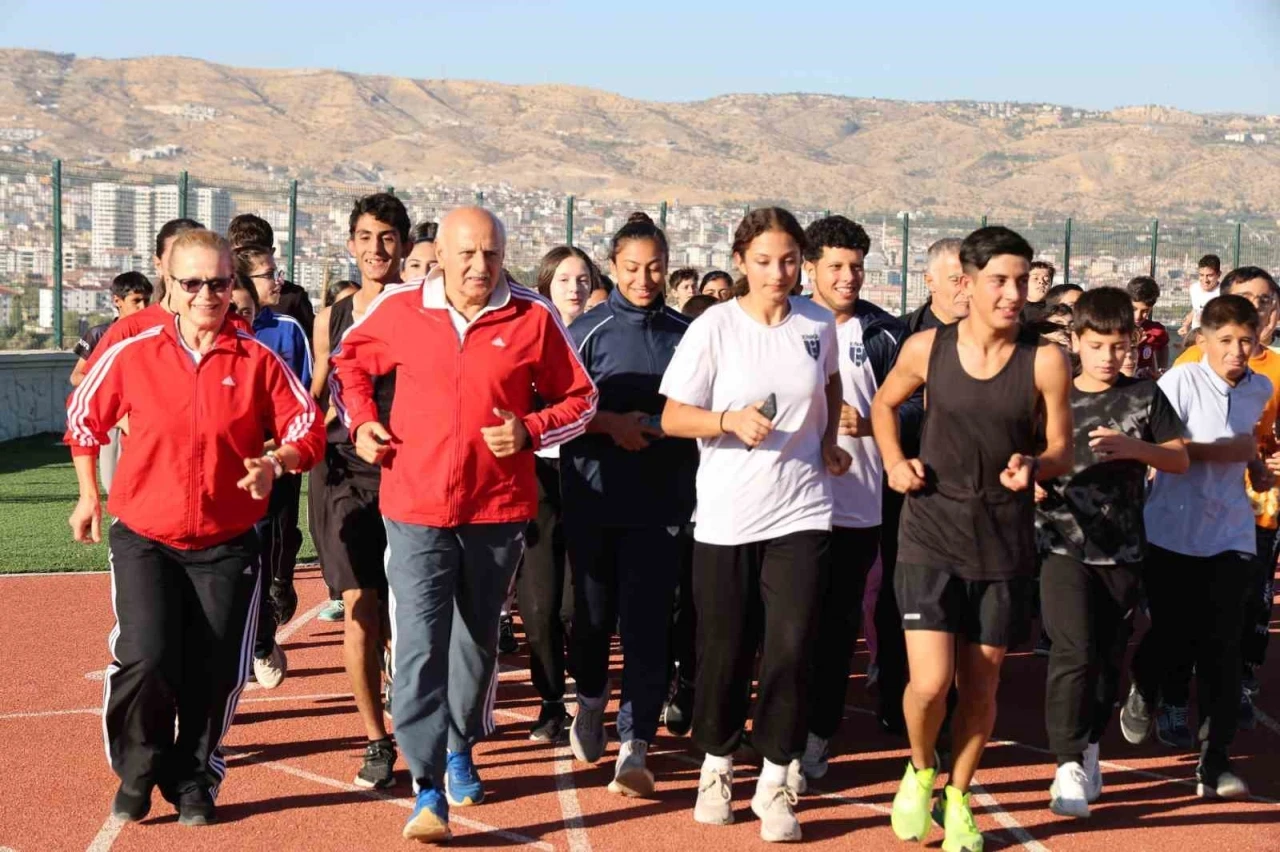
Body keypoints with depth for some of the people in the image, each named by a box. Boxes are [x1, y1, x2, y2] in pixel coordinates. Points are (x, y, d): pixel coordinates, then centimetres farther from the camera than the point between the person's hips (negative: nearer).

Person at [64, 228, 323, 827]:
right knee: (145, 661, -14)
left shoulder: (258, 362, -2)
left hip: (226, 546, 1)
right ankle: (137, 772, 12)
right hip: (143, 538, -1)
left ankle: (193, 781, 26)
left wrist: (275, 463, -17)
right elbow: (84, 417, 12)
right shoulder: (133, 355, -3)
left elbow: (306, 429, 3)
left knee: (213, 674, 2)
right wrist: (89, 495, 16)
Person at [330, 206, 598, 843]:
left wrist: (530, 431, -11)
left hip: (498, 509, 1)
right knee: (419, 645, -10)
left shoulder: (533, 318, -4)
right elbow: (347, 363, 17)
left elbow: (579, 399, 6)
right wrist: (360, 421, 2)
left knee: (477, 640, 17)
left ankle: (460, 750, 38)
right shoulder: (399, 310, -2)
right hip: (416, 509, -1)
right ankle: (428, 788, -8)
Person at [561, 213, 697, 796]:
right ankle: (591, 699, 39)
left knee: (646, 622, -6)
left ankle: (635, 746, -4)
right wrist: (611, 423, -14)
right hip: (594, 495, 0)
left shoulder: (685, 334, 6)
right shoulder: (588, 331, 1)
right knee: (594, 610, 11)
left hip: (661, 501, 0)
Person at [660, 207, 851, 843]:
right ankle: (717, 764, 30)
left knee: (791, 646, -5)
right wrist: (730, 421, -22)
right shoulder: (713, 328, -7)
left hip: (801, 511, 2)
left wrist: (827, 442, 10)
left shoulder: (818, 324, 3)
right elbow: (672, 417, -5)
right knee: (725, 649, 7)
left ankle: (774, 783, 9)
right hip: (726, 516, -2)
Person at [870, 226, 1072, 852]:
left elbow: (1061, 453, 0)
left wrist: (1032, 465, -22)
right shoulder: (927, 348, -4)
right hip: (931, 534, -1)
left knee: (981, 685, 10)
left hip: (1004, 542, 1)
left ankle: (957, 798, 33)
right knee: (931, 681, -10)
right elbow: (884, 404, 16)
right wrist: (894, 461, -1)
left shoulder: (1045, 361, -7)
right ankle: (920, 771, 22)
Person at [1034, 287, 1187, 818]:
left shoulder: (1145, 396, 5)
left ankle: (1090, 748, 28)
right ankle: (1068, 766, -9)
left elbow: (1180, 459, 4)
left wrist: (1135, 447, -13)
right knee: (1073, 652, -13)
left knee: (1110, 656, 9)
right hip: (1064, 544, -2)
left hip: (1123, 548, 2)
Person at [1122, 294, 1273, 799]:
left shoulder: (1260, 390, 7)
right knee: (1172, 635, 4)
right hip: (1174, 533, -3)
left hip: (1230, 536, 3)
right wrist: (1220, 452, -18)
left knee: (1223, 651, -3)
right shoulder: (1181, 381, -10)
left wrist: (1254, 460, 12)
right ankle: (1143, 693, 39)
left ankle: (1214, 765, 2)